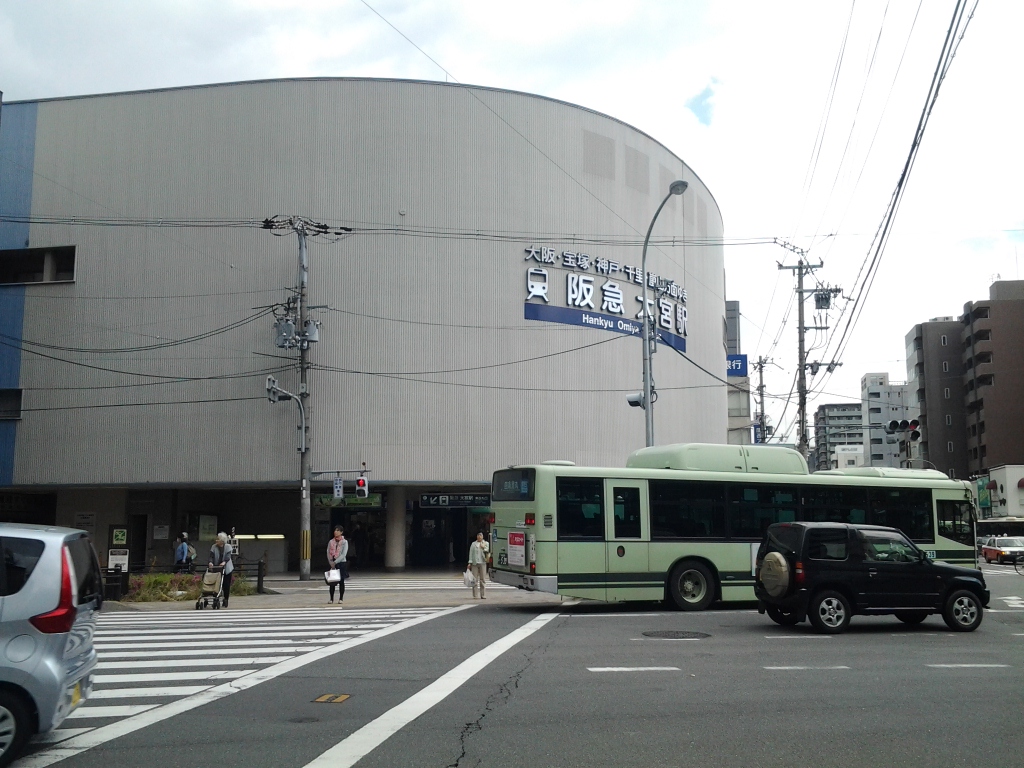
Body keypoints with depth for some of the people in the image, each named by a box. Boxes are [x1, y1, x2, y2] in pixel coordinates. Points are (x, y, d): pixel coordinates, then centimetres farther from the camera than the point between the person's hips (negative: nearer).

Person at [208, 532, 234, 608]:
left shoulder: (228, 547, 0)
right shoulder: (214, 547, 3)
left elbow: (228, 556, -14)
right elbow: (211, 556, -7)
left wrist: (224, 562, -33)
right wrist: (211, 562, -29)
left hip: (226, 568, -1)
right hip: (216, 568, 1)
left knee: (226, 585, 1)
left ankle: (226, 600, 11)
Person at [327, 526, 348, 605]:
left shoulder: (344, 542, -2)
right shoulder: (331, 542, 8)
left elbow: (344, 554, -10)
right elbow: (328, 552, 3)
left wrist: (335, 562, -17)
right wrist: (331, 563, -11)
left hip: (341, 563, -3)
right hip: (332, 563, 3)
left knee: (341, 581, 1)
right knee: (332, 581, 1)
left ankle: (341, 598, 8)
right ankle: (331, 599, 7)